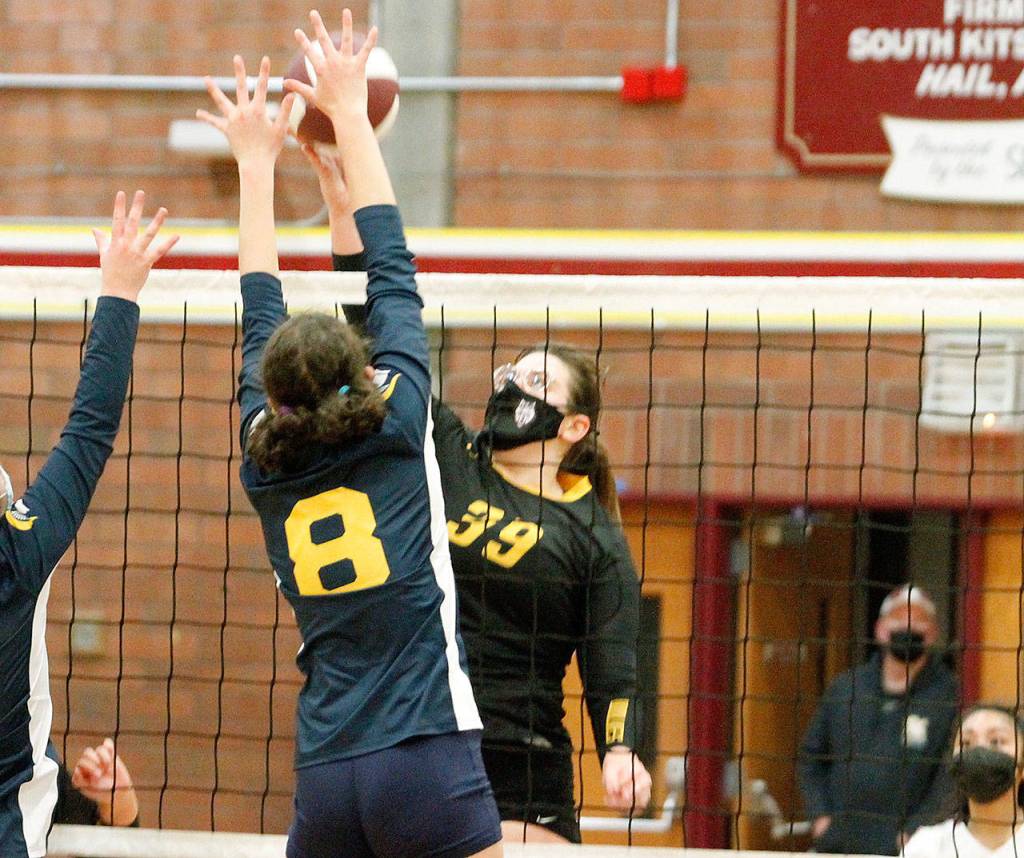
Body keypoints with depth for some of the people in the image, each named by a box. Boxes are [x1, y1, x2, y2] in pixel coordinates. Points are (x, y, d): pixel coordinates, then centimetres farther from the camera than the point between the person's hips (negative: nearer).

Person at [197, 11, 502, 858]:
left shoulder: (268, 463, 9)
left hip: (325, 779, 4)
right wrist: (349, 114, 20)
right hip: (432, 757, -4)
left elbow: (261, 318, 24)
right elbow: (392, 270, 10)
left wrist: (256, 160, 34)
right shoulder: (398, 430, 0)